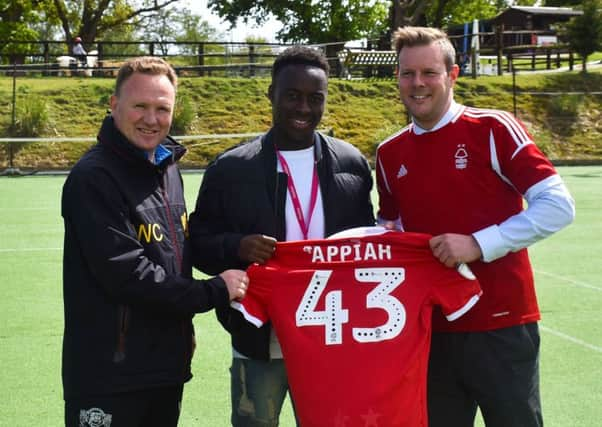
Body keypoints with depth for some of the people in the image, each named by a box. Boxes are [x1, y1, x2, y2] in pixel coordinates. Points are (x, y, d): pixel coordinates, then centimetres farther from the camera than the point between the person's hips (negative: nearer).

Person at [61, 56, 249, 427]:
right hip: (110, 374, -8)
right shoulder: (94, 178, -15)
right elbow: (125, 273, -21)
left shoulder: (167, 166, 11)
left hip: (169, 365, 8)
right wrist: (214, 292, -14)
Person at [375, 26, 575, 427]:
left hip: (501, 324, -4)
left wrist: (478, 244, -21)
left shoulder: (493, 129, -8)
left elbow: (558, 205, -14)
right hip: (430, 327, 5)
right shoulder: (390, 154, 7)